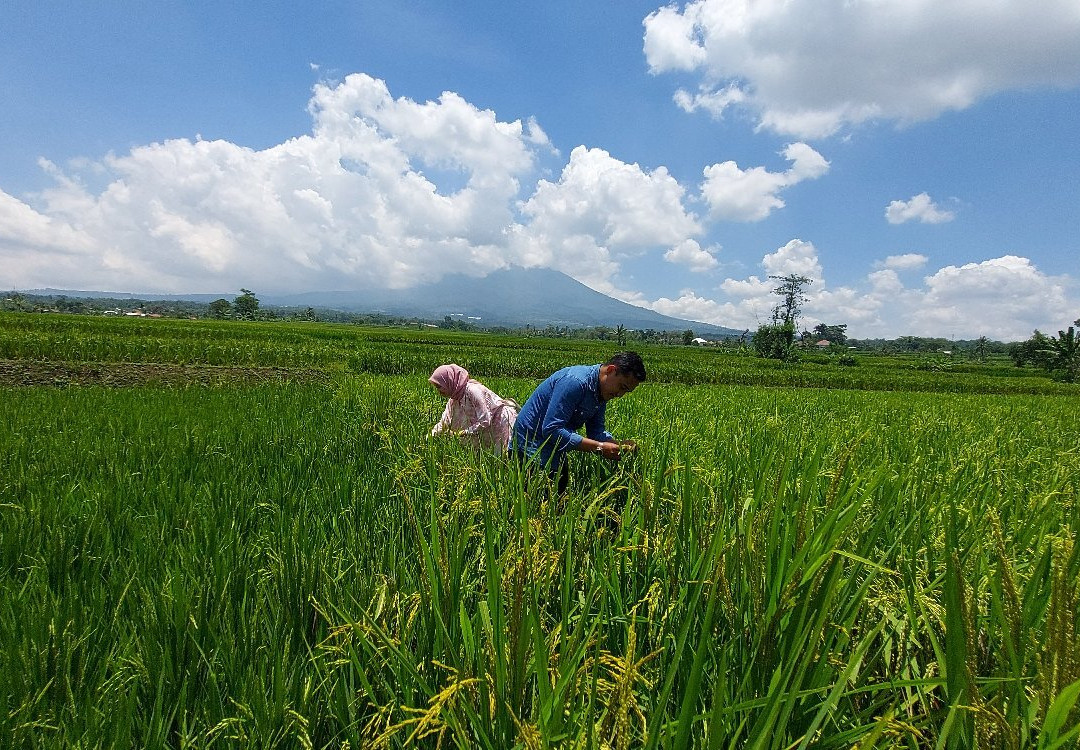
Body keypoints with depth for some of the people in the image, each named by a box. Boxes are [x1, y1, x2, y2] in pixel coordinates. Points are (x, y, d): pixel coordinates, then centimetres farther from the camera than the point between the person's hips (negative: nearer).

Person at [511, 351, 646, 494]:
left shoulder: (601, 392, 2)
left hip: (555, 450, 9)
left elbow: (596, 431, 4)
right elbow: (551, 430, -32)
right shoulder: (575, 382, -28)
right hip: (532, 444, -9)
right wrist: (599, 447, -31)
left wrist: (620, 445, -16)